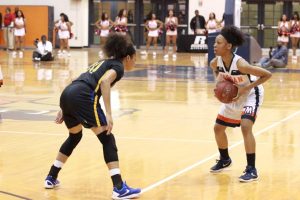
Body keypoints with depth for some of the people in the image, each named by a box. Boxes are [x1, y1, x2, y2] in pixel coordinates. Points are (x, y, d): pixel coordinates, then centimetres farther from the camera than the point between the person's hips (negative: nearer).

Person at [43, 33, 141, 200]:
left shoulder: (103, 63, 32)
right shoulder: (117, 66, 8)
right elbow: (105, 81, -14)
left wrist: (64, 109, 30)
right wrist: (109, 114, -18)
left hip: (67, 94, 8)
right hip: (83, 97, -8)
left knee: (74, 136, 30)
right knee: (107, 139, -1)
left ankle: (51, 178, 37)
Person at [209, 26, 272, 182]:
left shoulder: (240, 64, -36)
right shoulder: (215, 63, -18)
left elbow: (267, 75, -30)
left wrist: (246, 88, -33)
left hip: (250, 95, -7)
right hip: (232, 96, 7)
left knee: (245, 127, -26)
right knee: (218, 128, 11)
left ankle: (251, 170, -17)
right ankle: (225, 159, 38)